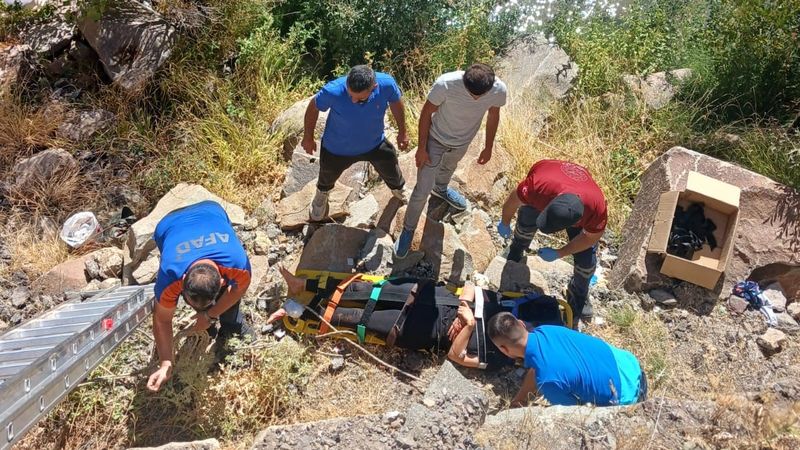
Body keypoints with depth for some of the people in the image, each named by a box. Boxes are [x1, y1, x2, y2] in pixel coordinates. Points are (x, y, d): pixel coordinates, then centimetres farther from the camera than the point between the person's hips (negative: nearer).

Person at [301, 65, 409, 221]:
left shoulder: (386, 84, -33)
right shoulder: (333, 91, -40)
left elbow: (396, 102, -9)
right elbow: (313, 107, -17)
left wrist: (402, 132, 3)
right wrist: (308, 137, -5)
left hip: (375, 143, 2)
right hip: (337, 149, -1)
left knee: (392, 171, 27)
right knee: (327, 177, 28)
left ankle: (399, 189, 65)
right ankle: (322, 193, 67)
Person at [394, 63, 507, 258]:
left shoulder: (499, 89, -27)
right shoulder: (445, 84, -37)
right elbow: (426, 113, -20)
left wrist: (489, 147, 5)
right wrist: (421, 148, -14)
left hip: (463, 142, 4)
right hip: (436, 140, -3)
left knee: (449, 167, 33)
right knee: (422, 190, 1)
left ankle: (440, 188, 67)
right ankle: (408, 229, 24)